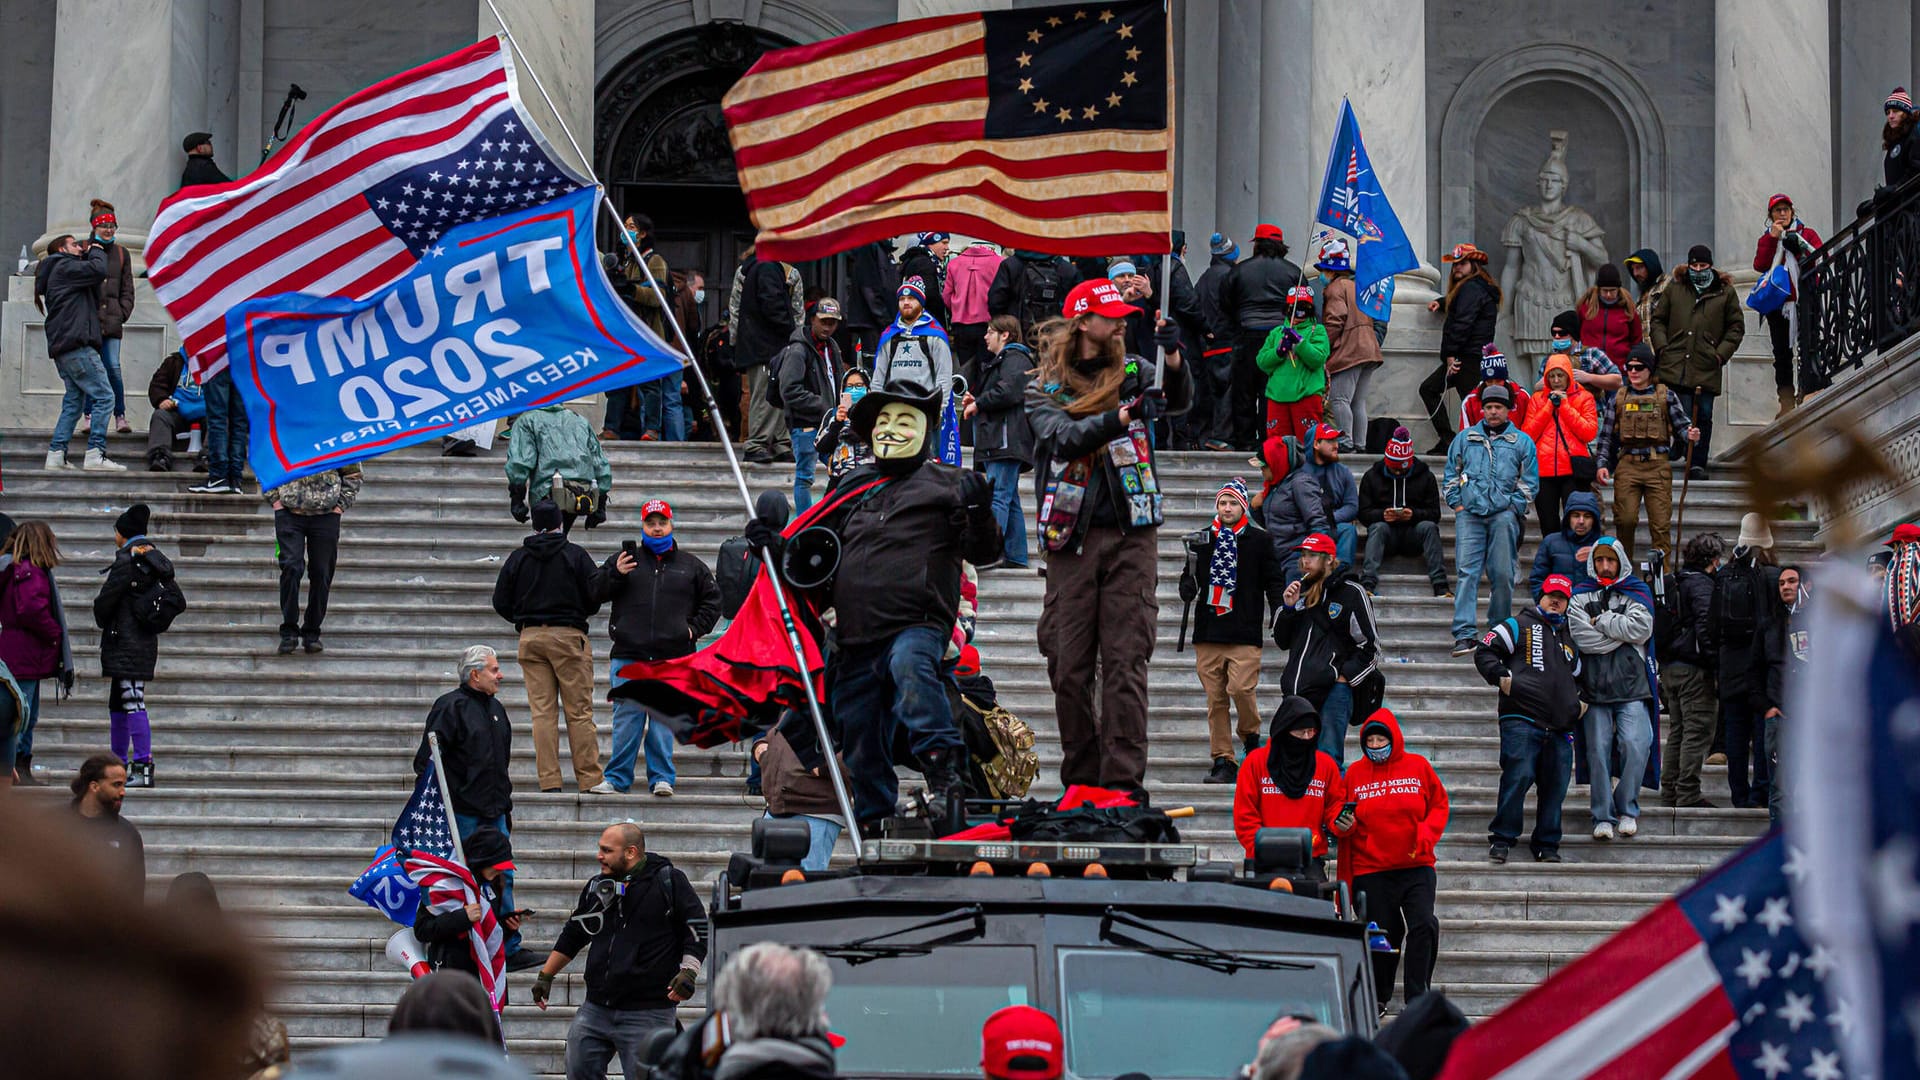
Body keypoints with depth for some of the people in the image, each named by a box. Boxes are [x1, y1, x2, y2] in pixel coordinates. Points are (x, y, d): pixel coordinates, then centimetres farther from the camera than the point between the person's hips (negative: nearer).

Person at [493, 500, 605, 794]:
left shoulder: (517, 558, 5)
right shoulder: (575, 555, -3)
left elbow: (501, 602, 7)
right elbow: (596, 594, -6)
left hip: (530, 638, 3)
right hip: (568, 636, -3)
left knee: (542, 712, 3)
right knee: (579, 712, 0)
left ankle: (549, 779, -2)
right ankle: (590, 779, -2)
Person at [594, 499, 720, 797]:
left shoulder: (691, 566, 13)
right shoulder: (624, 559, 11)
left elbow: (712, 601, 20)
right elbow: (595, 593, 8)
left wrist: (695, 628, 6)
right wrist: (614, 574, -9)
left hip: (673, 660, 0)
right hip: (629, 656, 0)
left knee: (664, 719, -1)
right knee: (627, 718, -2)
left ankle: (662, 778, 5)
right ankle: (617, 779, 2)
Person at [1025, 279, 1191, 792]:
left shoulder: (1132, 373, 11)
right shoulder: (1044, 389, 6)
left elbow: (1180, 400, -5)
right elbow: (1063, 438, -12)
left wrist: (1174, 360, -26)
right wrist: (1123, 416, -28)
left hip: (1130, 535, 0)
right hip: (1072, 538, 0)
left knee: (1126, 659, -7)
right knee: (1069, 663, 0)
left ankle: (1123, 775, -10)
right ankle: (1081, 775, 11)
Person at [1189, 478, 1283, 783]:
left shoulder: (1260, 540, 7)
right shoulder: (1202, 539, 14)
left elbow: (1272, 581, 8)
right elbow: (1189, 585, 21)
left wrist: (1279, 613, -4)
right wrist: (1189, 585, -1)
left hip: (1244, 632, -3)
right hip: (1208, 632, 3)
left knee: (1240, 688, -17)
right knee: (1215, 699, 1)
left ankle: (1251, 735, 12)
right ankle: (1222, 761, 5)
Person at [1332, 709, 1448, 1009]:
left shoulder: (1418, 767, 4)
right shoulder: (1355, 772, 6)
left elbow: (1439, 804, 9)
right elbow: (1344, 817, 14)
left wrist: (1426, 833, -7)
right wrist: (1343, 825, -9)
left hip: (1416, 866, 0)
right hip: (1371, 871, 0)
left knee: (1423, 926, -16)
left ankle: (1417, 999, -8)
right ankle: (1377, 999, 21)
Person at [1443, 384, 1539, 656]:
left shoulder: (1521, 441, 11)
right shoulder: (1465, 438, 15)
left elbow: (1530, 481, 10)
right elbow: (1451, 475, 19)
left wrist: (1512, 508, 0)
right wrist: (1456, 503, 6)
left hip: (1503, 514, 0)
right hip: (1469, 512, 0)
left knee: (1502, 574, -1)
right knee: (1467, 572, -10)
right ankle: (1464, 634, -17)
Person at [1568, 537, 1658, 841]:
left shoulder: (1637, 593, 11)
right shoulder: (1580, 597, 10)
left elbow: (1642, 628, -7)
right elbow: (1582, 637, -6)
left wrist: (1601, 621, -4)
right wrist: (1621, 632, -6)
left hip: (1632, 685, -1)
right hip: (1595, 686, 1)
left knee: (1635, 745, -14)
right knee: (1599, 750, -2)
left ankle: (1626, 809, 1)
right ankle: (1603, 816, 4)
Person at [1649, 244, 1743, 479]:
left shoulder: (1725, 292, 9)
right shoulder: (1674, 289, 12)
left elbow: (1736, 327, 13)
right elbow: (1657, 320, 17)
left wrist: (1722, 353, 1)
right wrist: (1662, 347, 2)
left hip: (1707, 369, 0)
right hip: (1675, 364, 0)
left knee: (1703, 416, 1)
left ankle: (1698, 464, 8)